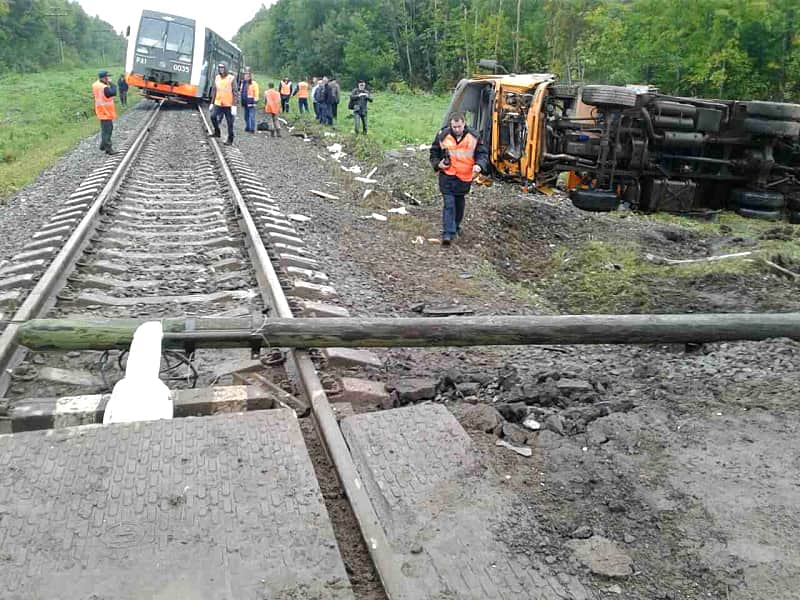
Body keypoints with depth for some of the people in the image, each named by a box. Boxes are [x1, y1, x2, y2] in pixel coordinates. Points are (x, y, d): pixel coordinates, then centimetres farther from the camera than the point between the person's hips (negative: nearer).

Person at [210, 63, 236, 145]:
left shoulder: (231, 78, -6)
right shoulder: (217, 78, 8)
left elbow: (235, 92, -8)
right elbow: (214, 90, 14)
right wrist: (212, 103, 12)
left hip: (228, 104, -4)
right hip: (218, 103, 4)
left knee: (230, 122, 1)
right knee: (213, 116, -12)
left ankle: (230, 139, 12)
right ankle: (217, 132, 10)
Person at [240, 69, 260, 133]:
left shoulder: (253, 83, -8)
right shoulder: (243, 82, 15)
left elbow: (256, 93, -11)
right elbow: (241, 91, 28)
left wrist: (255, 101, -15)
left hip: (251, 102, -8)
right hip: (245, 102, 8)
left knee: (251, 116, -10)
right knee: (246, 116, 14)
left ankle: (252, 129, -9)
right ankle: (247, 127, 23)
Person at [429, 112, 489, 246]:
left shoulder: (473, 136, -6)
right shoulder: (443, 135, -6)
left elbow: (483, 153, 1)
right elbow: (434, 151, 9)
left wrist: (479, 165, -18)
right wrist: (437, 164, -7)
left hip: (465, 176, 2)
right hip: (447, 176, -2)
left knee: (459, 203, 18)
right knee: (449, 203, -10)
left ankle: (456, 226, 40)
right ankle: (447, 233, -11)